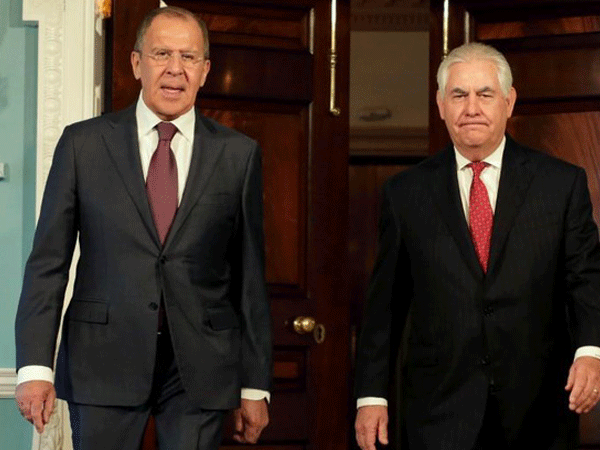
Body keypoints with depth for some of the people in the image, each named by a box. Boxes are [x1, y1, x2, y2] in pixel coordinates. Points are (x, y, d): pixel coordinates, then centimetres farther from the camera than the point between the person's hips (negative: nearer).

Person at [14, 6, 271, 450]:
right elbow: (48, 260, 2)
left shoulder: (238, 153, 5)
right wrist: (35, 366, -8)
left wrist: (255, 386, 6)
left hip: (200, 366, 1)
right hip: (105, 360, 0)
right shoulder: (83, 143, 3)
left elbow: (250, 274, 6)